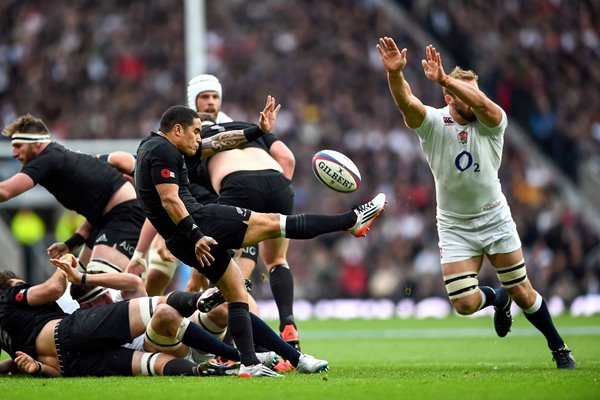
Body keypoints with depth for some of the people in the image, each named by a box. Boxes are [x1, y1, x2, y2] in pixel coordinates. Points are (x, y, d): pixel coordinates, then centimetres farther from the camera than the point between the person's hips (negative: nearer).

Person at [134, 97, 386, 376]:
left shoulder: (157, 147, 22)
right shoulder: (162, 151, -9)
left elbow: (215, 144, 26)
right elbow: (169, 199, -21)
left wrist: (258, 131, 25)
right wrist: (196, 236, -25)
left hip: (182, 244, 10)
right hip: (199, 223, -10)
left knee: (237, 294, 14)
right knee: (273, 222, -4)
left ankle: (249, 364, 6)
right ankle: (354, 219, 0)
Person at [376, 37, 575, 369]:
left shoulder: (492, 123, -12)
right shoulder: (432, 123, -11)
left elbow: (482, 103, -36)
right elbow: (406, 103, -31)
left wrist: (444, 79, -50)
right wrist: (394, 73, -52)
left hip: (496, 219, 0)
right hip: (455, 227, 0)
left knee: (523, 293, 5)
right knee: (464, 303, -9)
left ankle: (559, 348, 28)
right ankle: (498, 299, 27)